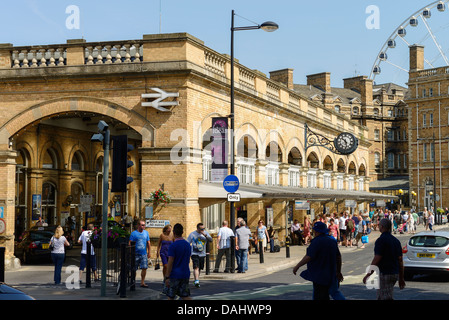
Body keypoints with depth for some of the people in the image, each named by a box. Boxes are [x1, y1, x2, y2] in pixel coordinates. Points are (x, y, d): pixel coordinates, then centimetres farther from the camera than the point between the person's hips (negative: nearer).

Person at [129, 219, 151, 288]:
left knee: (144, 268, -3)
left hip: (144, 254, 3)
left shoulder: (146, 232, 9)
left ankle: (142, 282, 7)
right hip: (136, 254, -3)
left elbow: (148, 243, 15)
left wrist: (149, 252, 11)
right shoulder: (134, 233, -3)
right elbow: (130, 244, -4)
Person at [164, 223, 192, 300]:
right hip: (185, 274, 5)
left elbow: (170, 262, -15)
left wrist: (167, 277, -12)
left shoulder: (173, 246, -13)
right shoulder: (188, 245, 7)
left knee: (170, 297, 7)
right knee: (185, 296, 6)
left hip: (175, 275, -5)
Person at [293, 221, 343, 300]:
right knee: (325, 296, 17)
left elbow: (309, 257, -22)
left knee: (319, 297, -4)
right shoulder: (332, 241, 10)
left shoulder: (317, 241, -17)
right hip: (330, 275, 9)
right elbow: (338, 257, 17)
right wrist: (338, 272, 26)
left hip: (319, 275, -9)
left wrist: (297, 266, -12)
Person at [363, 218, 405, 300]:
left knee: (386, 298, -7)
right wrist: (401, 278, 17)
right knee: (380, 297, 18)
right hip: (395, 274, 9)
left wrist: (368, 275, -13)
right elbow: (400, 260, 12)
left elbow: (376, 260, -19)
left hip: (385, 274, -9)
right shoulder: (396, 240, 11)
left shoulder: (381, 240, -14)